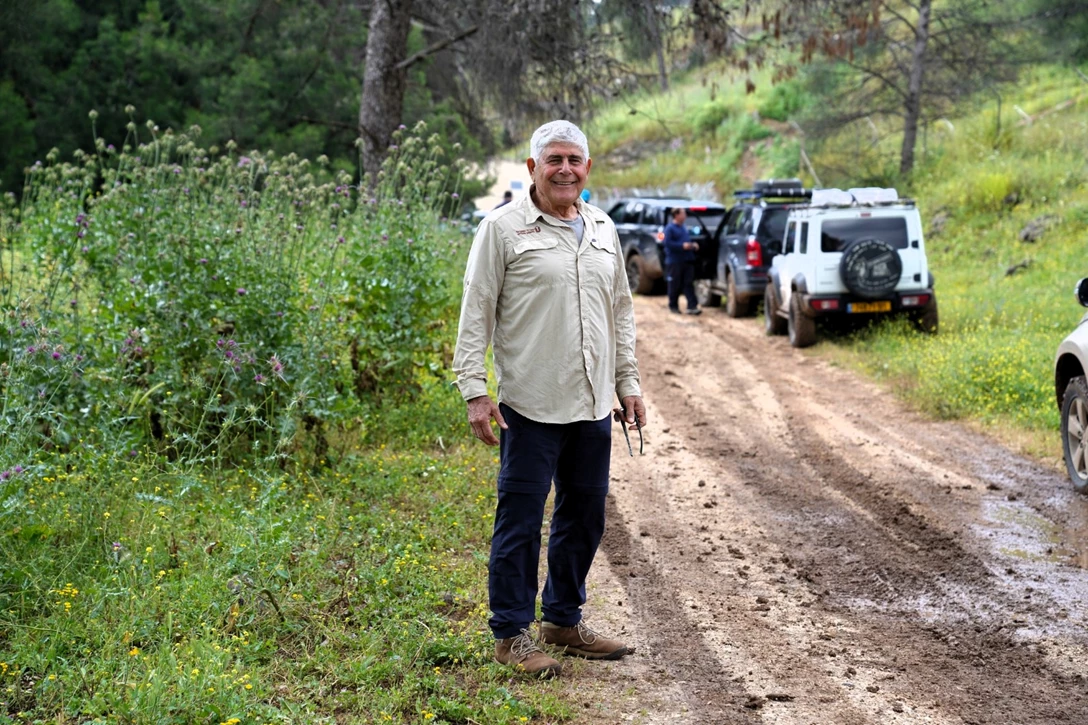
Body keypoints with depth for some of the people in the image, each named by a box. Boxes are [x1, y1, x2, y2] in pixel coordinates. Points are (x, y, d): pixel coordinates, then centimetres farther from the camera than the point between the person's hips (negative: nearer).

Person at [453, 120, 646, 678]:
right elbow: (476, 314, -7)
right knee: (520, 520, -2)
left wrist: (628, 385, 17)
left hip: (593, 405, 6)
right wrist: (475, 391, -13)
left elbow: (621, 312, 21)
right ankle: (511, 635, 8)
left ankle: (564, 621, 27)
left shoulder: (603, 230, 14)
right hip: (530, 406, -6)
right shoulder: (504, 228, -4)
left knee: (584, 517, 13)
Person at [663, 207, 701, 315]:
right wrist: (682, 246, -22)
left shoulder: (684, 228, 17)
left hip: (687, 260, 7)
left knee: (689, 284, -1)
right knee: (675, 285, 1)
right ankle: (673, 306, 14)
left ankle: (692, 307, -6)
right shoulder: (670, 228, -7)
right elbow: (668, 243, -16)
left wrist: (693, 245, 6)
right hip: (674, 261, -7)